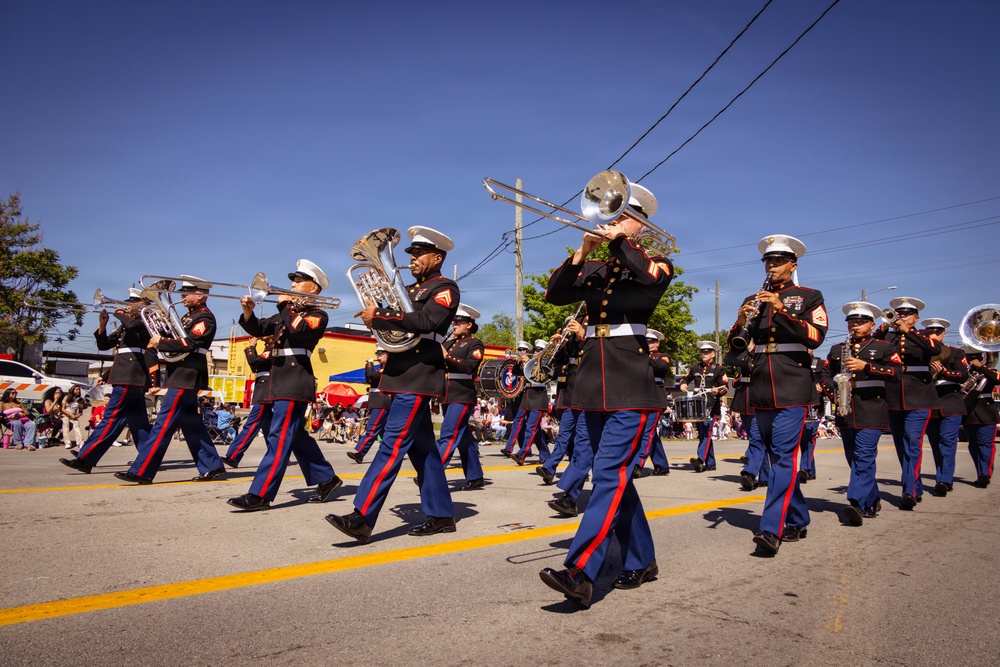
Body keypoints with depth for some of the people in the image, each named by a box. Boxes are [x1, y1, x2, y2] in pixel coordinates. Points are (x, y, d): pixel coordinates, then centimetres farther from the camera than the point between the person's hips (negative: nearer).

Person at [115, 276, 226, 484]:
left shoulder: (205, 318, -11)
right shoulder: (190, 315, 20)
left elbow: (187, 343, -22)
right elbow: (177, 338, 16)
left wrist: (160, 342, -13)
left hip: (187, 376, -10)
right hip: (183, 375, 10)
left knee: (164, 422, -8)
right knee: (191, 423, 11)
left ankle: (141, 472, -6)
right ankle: (212, 467, 16)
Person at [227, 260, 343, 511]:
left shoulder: (318, 315, -4)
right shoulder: (289, 312, 19)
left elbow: (296, 331, -23)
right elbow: (258, 329, 15)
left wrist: (284, 306, -11)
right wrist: (248, 312, -4)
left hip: (295, 382, -9)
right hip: (281, 381, 9)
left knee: (280, 438, -10)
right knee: (295, 436, 13)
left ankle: (260, 495, -11)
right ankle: (327, 479, 23)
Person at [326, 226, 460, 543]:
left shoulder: (445, 288, -4)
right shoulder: (410, 290, 23)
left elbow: (427, 321, -22)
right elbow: (392, 320, 18)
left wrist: (378, 316, -20)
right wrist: (373, 309, 0)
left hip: (418, 377, -9)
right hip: (403, 375, 9)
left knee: (393, 444, -13)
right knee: (422, 447, 10)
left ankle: (362, 519, -14)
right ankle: (441, 515, 18)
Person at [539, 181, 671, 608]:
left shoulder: (655, 263, 5)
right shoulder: (595, 271, 16)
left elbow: (651, 276, -21)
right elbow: (554, 295, 0)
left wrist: (617, 239, -14)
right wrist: (581, 251, -9)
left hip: (632, 384, -6)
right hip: (595, 383, 6)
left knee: (610, 475, -14)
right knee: (616, 476, 11)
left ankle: (579, 574, -19)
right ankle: (641, 562, 25)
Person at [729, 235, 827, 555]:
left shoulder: (809, 297, 6)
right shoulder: (752, 301, 16)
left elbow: (816, 336, -9)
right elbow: (735, 346, 10)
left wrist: (782, 310, -19)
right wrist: (741, 322, -10)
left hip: (792, 388, -5)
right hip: (761, 390, 5)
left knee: (785, 455, -13)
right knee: (776, 456, 10)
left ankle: (772, 529, -16)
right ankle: (798, 520, 22)